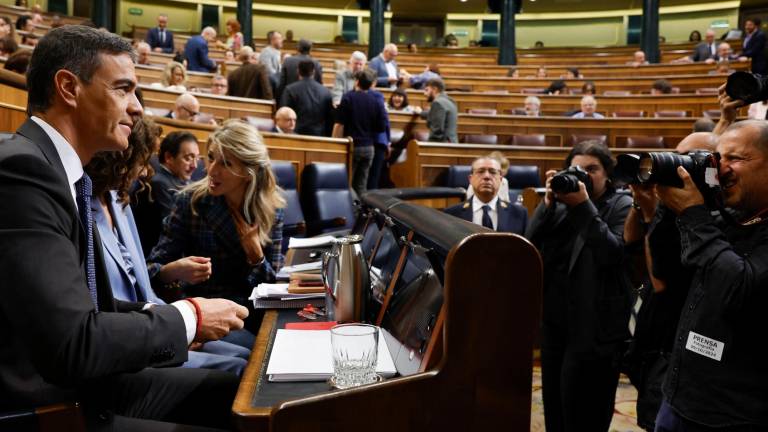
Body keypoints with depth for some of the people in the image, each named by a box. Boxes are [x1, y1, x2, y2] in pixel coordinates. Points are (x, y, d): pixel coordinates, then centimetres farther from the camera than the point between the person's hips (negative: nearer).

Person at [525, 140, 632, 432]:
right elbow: (530, 245, -1)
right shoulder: (562, 203, 9)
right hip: (555, 320, 5)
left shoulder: (622, 206, -3)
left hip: (596, 326, -5)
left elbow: (614, 253, -19)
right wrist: (548, 203, -12)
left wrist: (584, 206, -21)